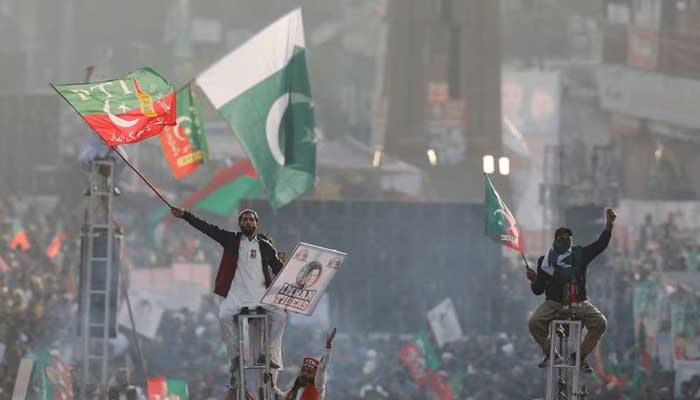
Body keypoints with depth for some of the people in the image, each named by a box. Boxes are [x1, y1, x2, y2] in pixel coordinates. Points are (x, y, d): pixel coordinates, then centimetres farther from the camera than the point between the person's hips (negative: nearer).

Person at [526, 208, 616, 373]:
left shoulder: (580, 255, 5)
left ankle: (581, 355, -4)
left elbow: (601, 244, -6)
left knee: (600, 322, -23)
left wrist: (609, 225, -20)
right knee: (534, 322, -27)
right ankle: (550, 352, -3)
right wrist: (534, 280, -18)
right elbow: (538, 290, 5)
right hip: (554, 303, -1)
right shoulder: (545, 261, 2)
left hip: (579, 304, 1)